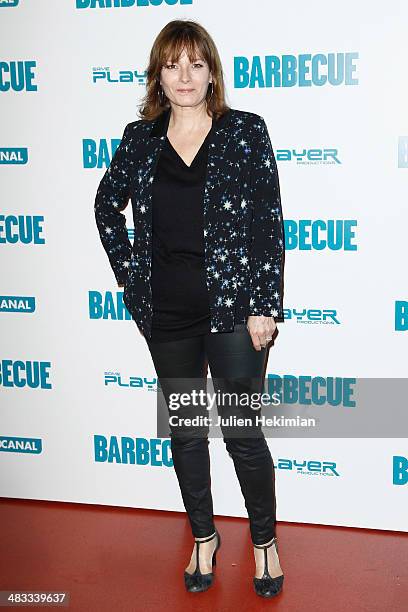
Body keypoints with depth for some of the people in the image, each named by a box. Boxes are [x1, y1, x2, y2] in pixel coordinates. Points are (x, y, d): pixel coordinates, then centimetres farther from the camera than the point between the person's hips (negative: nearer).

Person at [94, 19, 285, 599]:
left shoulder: (246, 131, -3)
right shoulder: (139, 138, 5)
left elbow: (270, 222, -6)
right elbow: (107, 204, 20)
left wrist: (265, 306, -11)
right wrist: (126, 269, 9)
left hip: (232, 307, -3)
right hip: (166, 312, 3)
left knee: (243, 432, 3)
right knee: (186, 430, 14)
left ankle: (265, 541, 26)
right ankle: (204, 537, 33)